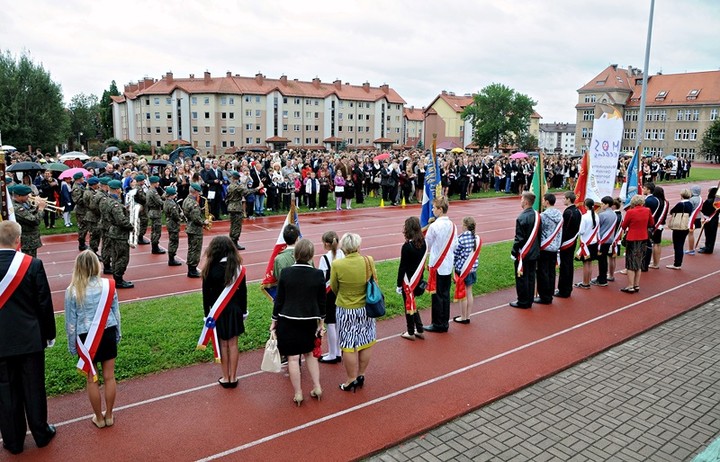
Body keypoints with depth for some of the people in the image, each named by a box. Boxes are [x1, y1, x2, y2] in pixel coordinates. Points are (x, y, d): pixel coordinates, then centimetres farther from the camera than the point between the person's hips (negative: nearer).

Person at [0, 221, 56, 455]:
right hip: (30, 339, -1)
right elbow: (45, 304, -7)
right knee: (34, 388, 12)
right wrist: (49, 334, 6)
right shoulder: (33, 265, -13)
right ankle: (41, 434, 26)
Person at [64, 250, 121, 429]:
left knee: (92, 379, 12)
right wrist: (118, 334, 15)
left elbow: (71, 321, -4)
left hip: (86, 338, -2)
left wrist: (72, 345, 8)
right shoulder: (108, 285, -7)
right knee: (109, 377, 12)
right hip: (107, 334, 2)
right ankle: (109, 416, 25)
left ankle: (99, 418, 25)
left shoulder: (72, 290, -11)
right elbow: (116, 313, 2)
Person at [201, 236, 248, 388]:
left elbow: (206, 294, -8)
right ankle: (233, 378, 18)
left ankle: (225, 378, 19)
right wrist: (243, 311, 9)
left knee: (223, 344, 9)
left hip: (218, 312, -2)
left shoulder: (210, 269, -14)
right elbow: (243, 291, -1)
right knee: (233, 344, 10)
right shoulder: (238, 267, -7)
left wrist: (207, 313, 3)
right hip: (234, 310, 2)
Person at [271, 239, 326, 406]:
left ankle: (298, 394, 14)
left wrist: (274, 321, 5)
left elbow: (279, 299, -6)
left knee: (293, 357, 7)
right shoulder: (318, 274, -8)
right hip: (310, 321, 2)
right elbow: (321, 302, 0)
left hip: (288, 321, -2)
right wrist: (320, 323, 11)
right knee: (310, 353, 21)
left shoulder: (286, 272, -12)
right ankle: (317, 387, 22)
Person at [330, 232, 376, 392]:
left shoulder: (337, 265, -18)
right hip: (366, 308, 3)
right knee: (365, 344, 17)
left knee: (349, 346, 9)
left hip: (346, 310, -2)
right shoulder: (369, 261, -13)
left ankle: (351, 380, 20)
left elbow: (334, 288, -3)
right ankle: (361, 376, 30)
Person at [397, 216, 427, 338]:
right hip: (418, 279, 7)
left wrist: (399, 284, -8)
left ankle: (411, 332, 21)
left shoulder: (407, 247, -21)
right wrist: (420, 277, 15)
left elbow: (402, 267, -16)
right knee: (412, 304, 21)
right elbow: (422, 262, 6)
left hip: (408, 281, -7)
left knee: (409, 306, 8)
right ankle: (420, 330, 25)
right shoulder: (423, 243, -1)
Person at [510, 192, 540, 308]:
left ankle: (523, 302, 12)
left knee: (522, 278, 4)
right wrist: (537, 248, 18)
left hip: (523, 254, -7)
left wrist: (514, 252, -9)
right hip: (534, 253, 7)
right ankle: (529, 300, 25)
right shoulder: (537, 215, 2)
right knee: (531, 277, 15)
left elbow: (519, 238, -19)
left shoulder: (521, 218, -21)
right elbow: (539, 234, 9)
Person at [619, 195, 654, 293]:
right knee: (639, 263, 16)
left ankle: (630, 286, 5)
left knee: (631, 263, 4)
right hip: (643, 239, 5)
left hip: (632, 239, -4)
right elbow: (651, 224, 12)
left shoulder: (630, 212, -16)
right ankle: (637, 285, 20)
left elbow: (623, 226, -6)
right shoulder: (647, 211, -3)